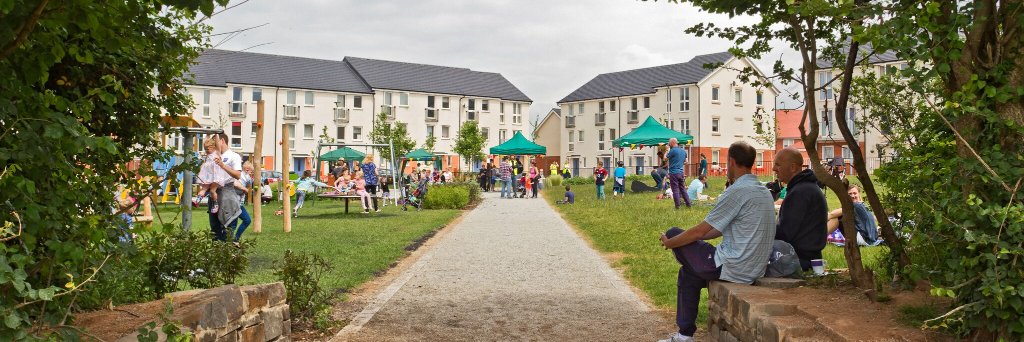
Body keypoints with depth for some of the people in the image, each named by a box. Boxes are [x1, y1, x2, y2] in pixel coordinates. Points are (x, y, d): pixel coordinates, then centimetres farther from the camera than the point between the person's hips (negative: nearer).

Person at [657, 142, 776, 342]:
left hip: (734, 269, -9)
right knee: (688, 273, 21)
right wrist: (690, 237, 17)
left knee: (673, 233, 4)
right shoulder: (764, 192, 13)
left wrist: (669, 243, 2)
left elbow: (700, 231, -13)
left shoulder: (737, 191, -17)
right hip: (755, 270, 9)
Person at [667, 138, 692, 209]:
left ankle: (677, 206, -2)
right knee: (683, 189, 14)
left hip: (674, 173, -7)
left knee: (675, 190, -3)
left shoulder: (673, 150, -13)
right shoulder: (683, 151, 12)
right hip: (681, 173, 7)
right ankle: (688, 204, 15)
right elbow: (685, 162, 22)